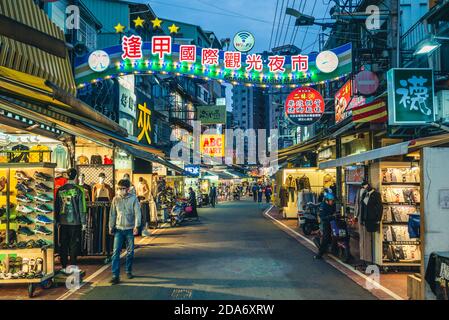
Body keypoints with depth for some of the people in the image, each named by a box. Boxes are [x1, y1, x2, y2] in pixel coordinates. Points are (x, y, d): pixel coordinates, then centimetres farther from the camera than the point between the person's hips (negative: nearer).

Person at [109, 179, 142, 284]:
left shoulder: (133, 198, -4)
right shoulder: (116, 199, 3)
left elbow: (137, 213, -7)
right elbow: (112, 214, 10)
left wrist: (136, 226, -15)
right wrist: (111, 227, 10)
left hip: (130, 229, -1)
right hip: (118, 229, 1)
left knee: (130, 252, 9)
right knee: (116, 252, -6)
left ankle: (128, 271, 28)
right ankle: (115, 276, -5)